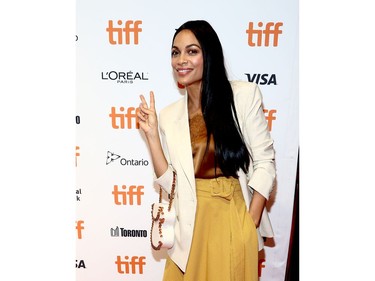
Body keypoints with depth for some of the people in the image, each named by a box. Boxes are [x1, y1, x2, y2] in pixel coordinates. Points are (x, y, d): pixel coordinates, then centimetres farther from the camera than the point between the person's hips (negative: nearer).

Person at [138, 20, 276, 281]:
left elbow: (265, 162, -6)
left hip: (235, 217, -2)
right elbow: (169, 181, 0)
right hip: (193, 221, 3)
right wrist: (151, 133, -7)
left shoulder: (244, 94, -8)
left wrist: (250, 225, -10)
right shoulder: (169, 115, 2)